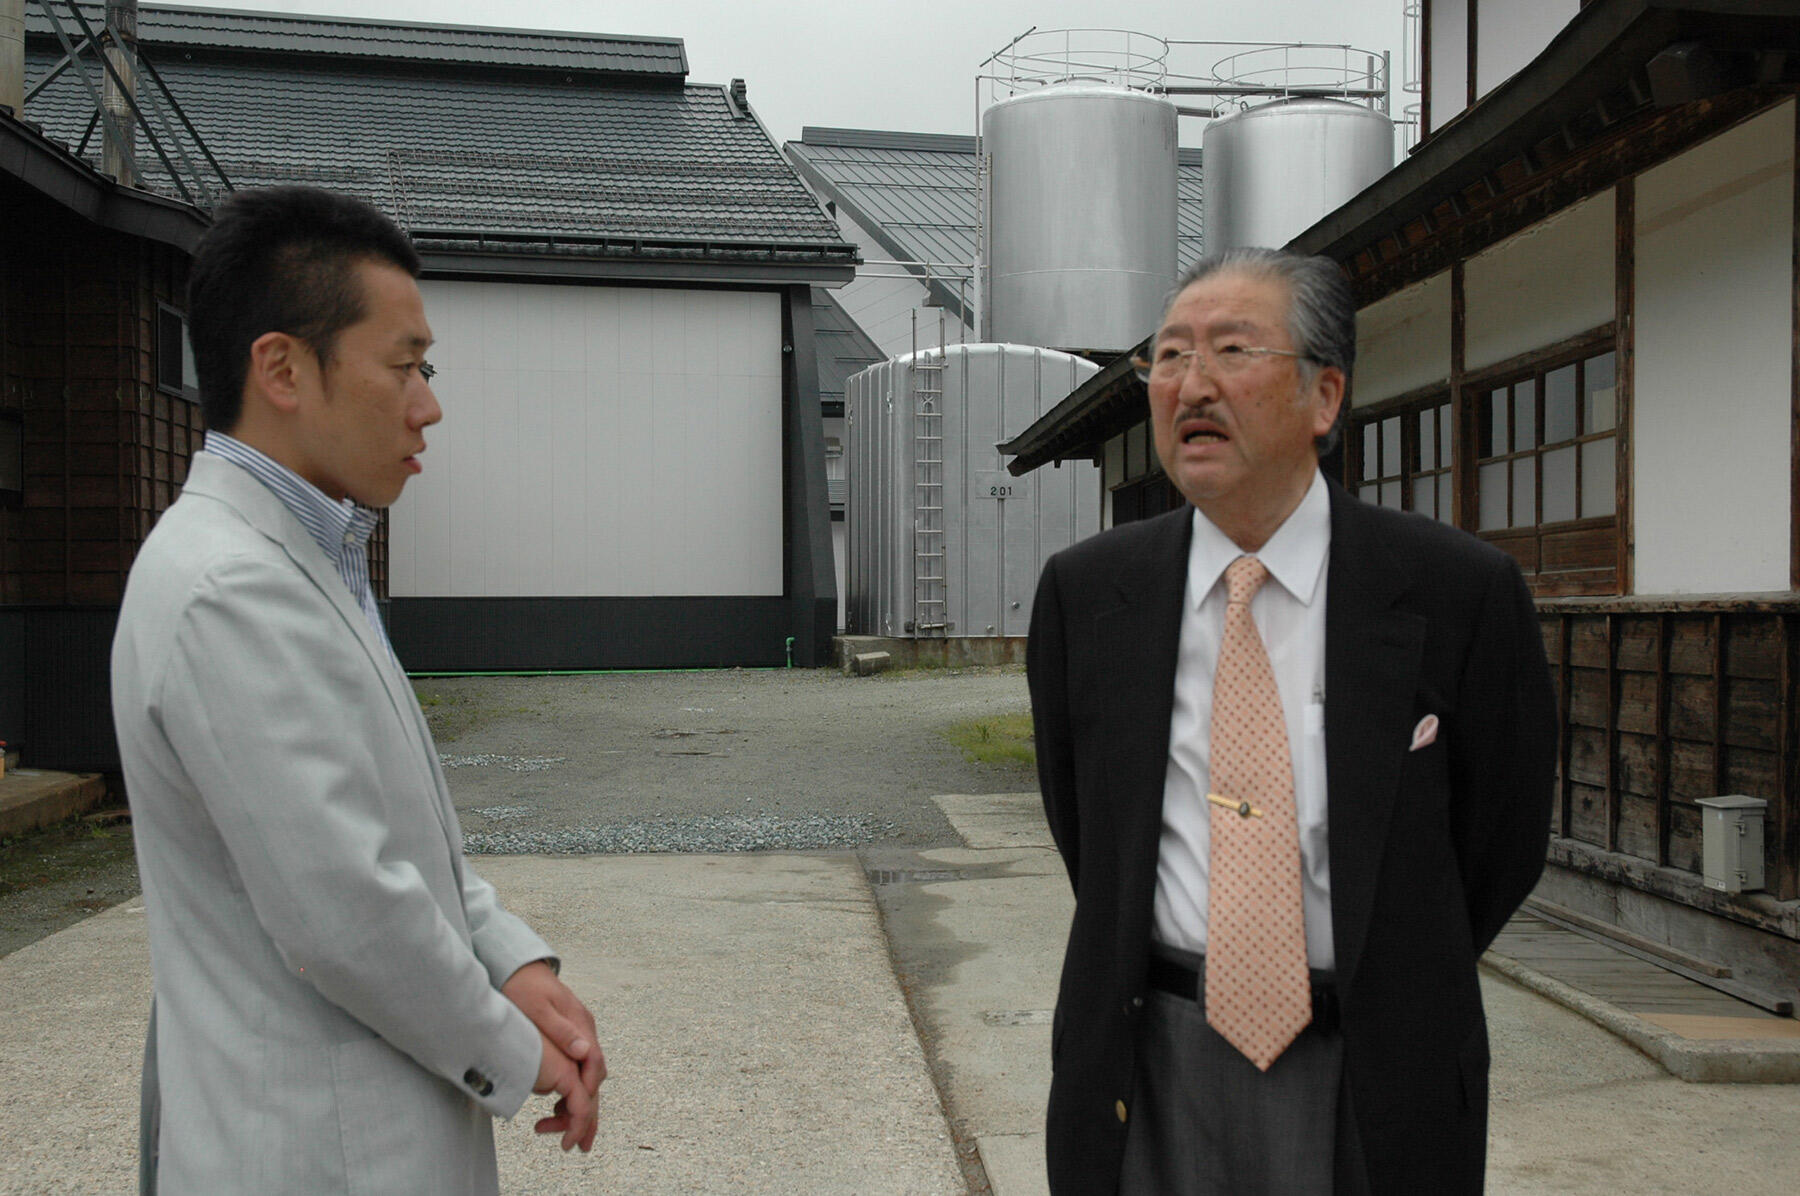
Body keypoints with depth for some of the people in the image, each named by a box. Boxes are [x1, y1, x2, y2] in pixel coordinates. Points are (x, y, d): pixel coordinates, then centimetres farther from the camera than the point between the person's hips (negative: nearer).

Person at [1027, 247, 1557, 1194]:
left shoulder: (1459, 593, -9)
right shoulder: (1083, 591, -3)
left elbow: (1502, 835, 2)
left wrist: (1392, 992, 8)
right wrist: (1163, 971, 8)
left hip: (1371, 1085, -1)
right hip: (1153, 1057, 2)